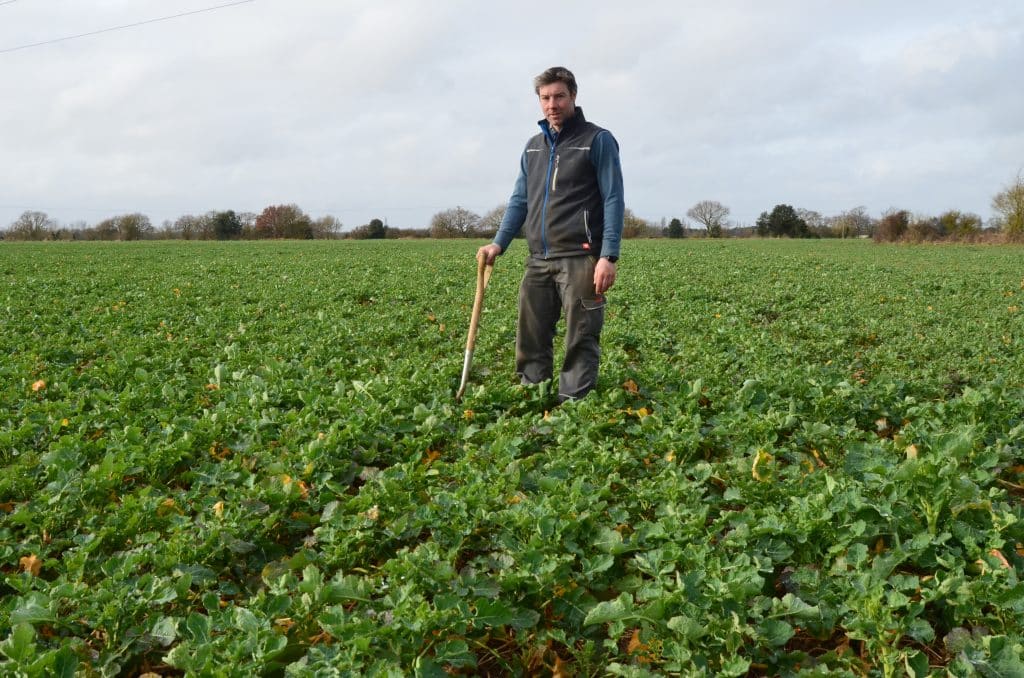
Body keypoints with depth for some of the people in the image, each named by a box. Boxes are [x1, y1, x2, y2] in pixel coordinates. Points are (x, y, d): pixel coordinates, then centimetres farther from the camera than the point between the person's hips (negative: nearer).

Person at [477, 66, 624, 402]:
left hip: (579, 259, -6)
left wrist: (609, 257, -14)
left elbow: (613, 201, -5)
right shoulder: (533, 146, 18)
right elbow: (519, 200, 20)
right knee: (530, 340, 7)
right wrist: (498, 244, 6)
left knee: (580, 343, -3)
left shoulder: (597, 140, 0)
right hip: (538, 260, 6)